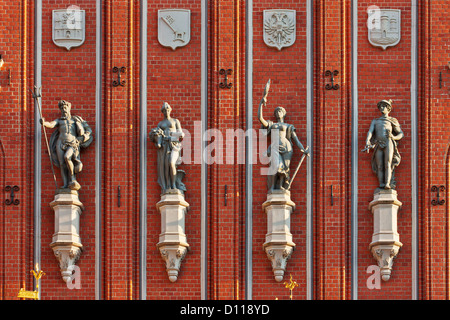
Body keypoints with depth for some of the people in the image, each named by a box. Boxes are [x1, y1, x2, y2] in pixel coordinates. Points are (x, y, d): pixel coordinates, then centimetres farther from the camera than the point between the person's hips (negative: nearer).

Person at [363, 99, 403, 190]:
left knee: (387, 164, -18)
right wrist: (367, 142, -12)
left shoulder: (392, 120, 20)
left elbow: (401, 134, 17)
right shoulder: (375, 121, 25)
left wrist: (393, 137, -5)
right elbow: (370, 132, 8)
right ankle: (381, 185, -18)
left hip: (388, 142, -3)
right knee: (380, 167, -9)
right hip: (379, 145, 3)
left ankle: (387, 183, -31)